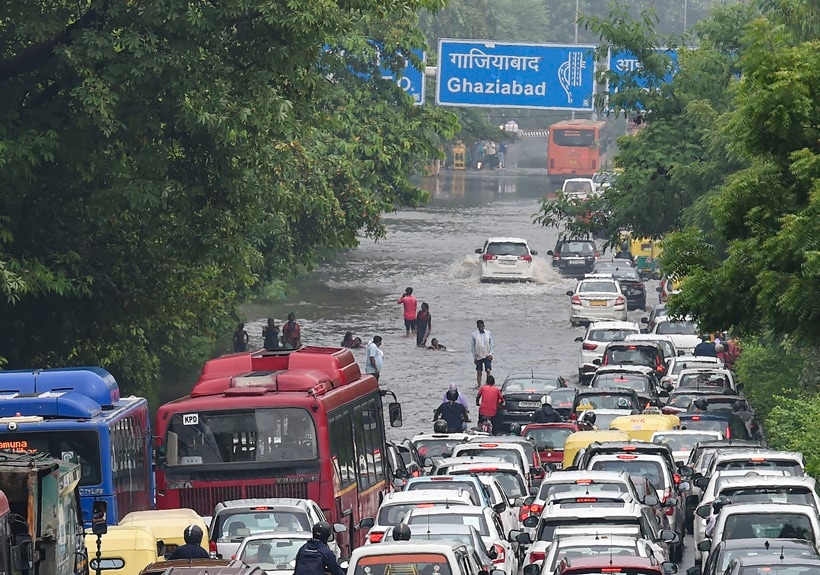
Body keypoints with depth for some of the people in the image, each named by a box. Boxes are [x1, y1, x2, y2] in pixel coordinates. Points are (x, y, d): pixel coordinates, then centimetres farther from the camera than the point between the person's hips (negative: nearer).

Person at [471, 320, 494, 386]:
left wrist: (490, 354, -1)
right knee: (479, 372, 3)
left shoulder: (488, 333, 2)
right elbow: (472, 346, 2)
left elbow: (491, 344, 10)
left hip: (487, 356, 1)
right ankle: (479, 385, 12)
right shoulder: (474, 334, -3)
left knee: (488, 371, -8)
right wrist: (474, 357, -1)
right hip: (478, 356, -1)